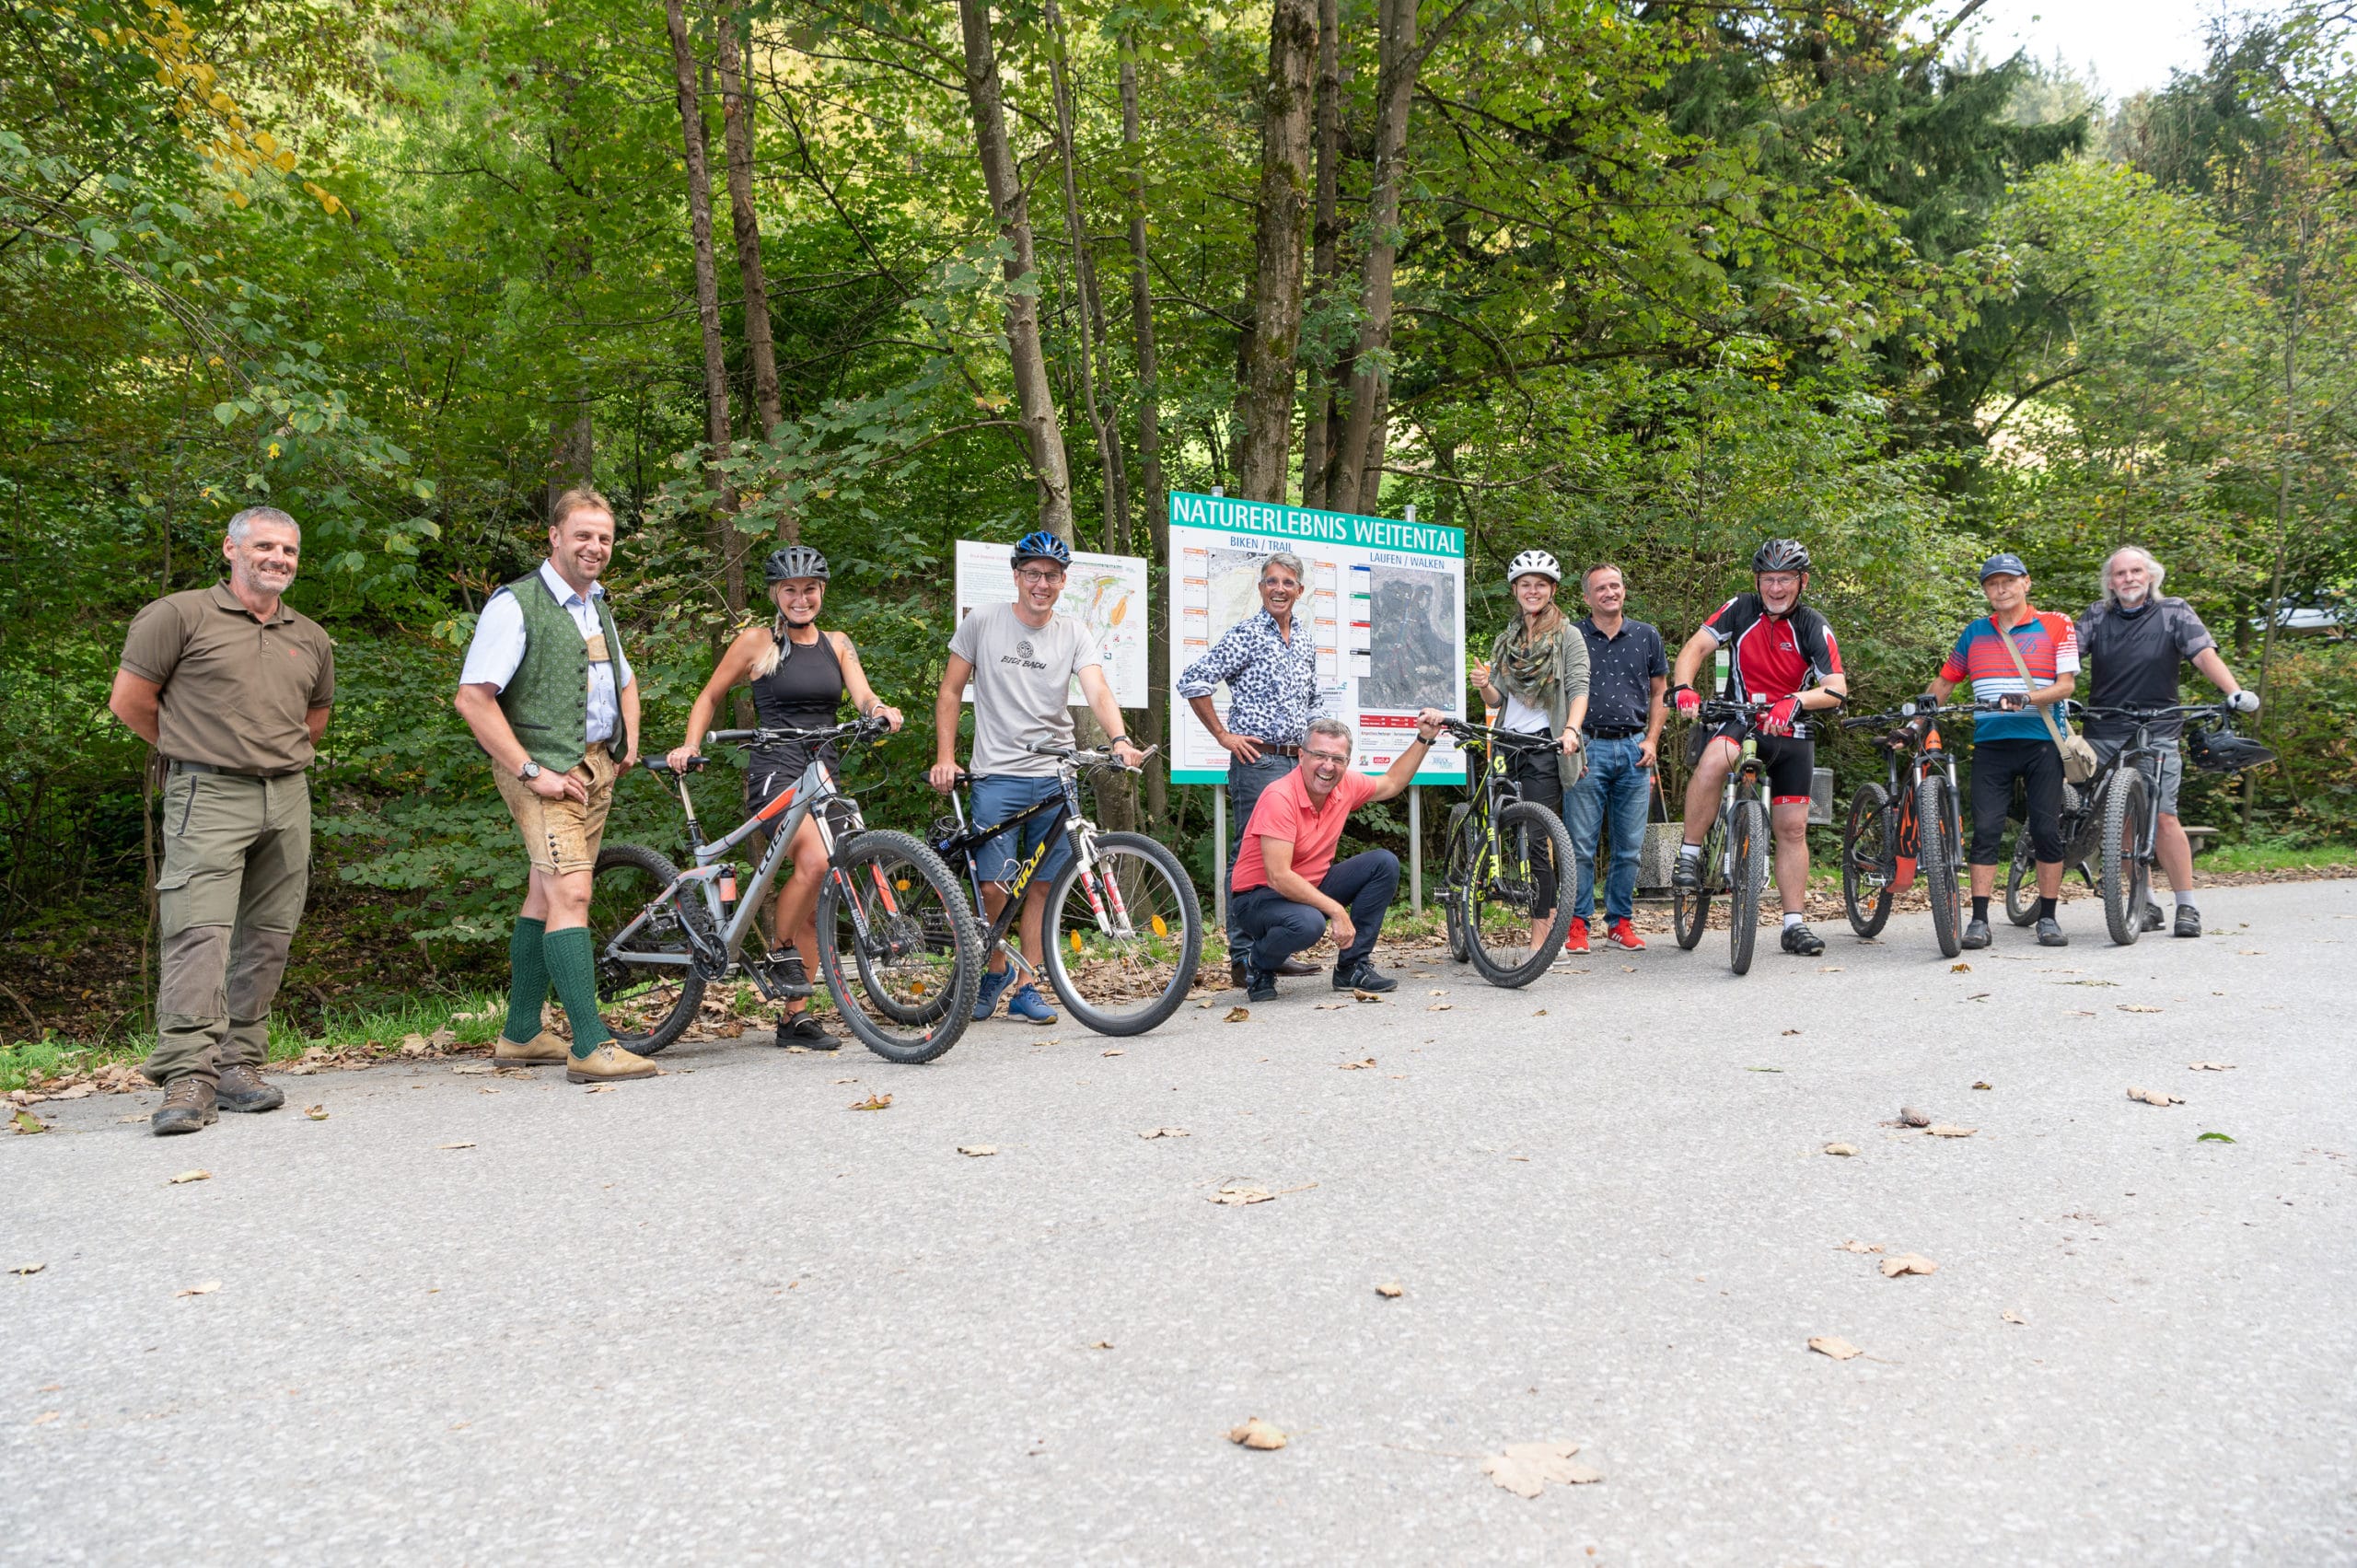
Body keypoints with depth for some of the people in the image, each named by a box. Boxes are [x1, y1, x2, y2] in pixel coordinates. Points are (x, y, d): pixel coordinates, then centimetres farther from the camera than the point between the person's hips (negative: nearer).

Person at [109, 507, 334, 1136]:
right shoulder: (180, 615, 0)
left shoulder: (311, 639, 16)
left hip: (288, 800, 5)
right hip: (208, 799, -5)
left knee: (267, 940, 5)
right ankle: (189, 1080, -17)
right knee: (199, 932, -15)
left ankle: (238, 1067, 13)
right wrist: (195, 752, 10)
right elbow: (128, 699, 1)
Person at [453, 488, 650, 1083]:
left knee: (544, 897, 12)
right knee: (571, 894, -16)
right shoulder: (516, 604, -9)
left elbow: (625, 682, 34)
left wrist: (630, 742, 16)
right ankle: (592, 1048, -19)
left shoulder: (599, 609, 18)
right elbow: (472, 698, -16)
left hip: (597, 769, 8)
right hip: (547, 769, -8)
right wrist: (530, 771, -19)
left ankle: (520, 1035, 20)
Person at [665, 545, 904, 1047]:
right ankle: (780, 954, -6)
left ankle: (796, 1018, 11)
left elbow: (863, 696, 2)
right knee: (815, 860, -31)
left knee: (815, 903, 4)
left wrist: (880, 710, -21)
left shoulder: (837, 644, 14)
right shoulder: (757, 641, 2)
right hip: (775, 769, -5)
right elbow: (710, 696, 9)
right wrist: (690, 745, -6)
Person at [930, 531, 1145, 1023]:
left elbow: (1098, 692, -12)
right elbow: (949, 692, 6)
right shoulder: (983, 622, 0)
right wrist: (944, 758, -3)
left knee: (1042, 885, 4)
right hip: (997, 775, -2)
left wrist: (1120, 739, -31)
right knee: (994, 887, -8)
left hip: (1055, 775, 2)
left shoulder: (1073, 634, 3)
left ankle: (1026, 987, 15)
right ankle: (995, 972, 17)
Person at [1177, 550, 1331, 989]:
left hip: (1295, 762, 8)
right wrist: (1224, 735, -12)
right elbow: (1192, 681, -14)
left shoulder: (1306, 641, 15)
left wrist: (1306, 744, 18)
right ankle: (1243, 959, -5)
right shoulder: (1245, 634, -7)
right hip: (1257, 760, -7)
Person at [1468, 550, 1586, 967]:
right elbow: (1498, 699, 15)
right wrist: (1483, 686, -8)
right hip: (1509, 744, 6)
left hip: (1545, 746, -6)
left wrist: (1571, 730, -28)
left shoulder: (1568, 636, 2)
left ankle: (1541, 943, -9)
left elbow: (1580, 690, -9)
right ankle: (1556, 938, 12)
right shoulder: (1506, 641, 19)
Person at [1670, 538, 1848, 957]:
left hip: (1790, 733, 1)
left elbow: (1837, 689, -18)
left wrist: (1794, 702, -38)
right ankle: (1689, 855, -23)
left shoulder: (1813, 627, -8)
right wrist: (1683, 687, -33)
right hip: (1739, 721, -1)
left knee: (1792, 828, 3)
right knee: (1714, 758, -37)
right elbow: (1696, 646, -13)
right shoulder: (1741, 609, -4)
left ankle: (1794, 924, 14)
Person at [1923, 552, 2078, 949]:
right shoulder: (1974, 633, 13)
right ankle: (1979, 920, -2)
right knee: (1985, 829, -4)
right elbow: (1944, 681, 20)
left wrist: (2026, 699, -22)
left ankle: (2048, 918, 10)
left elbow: (2066, 684, -5)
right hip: (1991, 742, 2)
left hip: (2042, 741, -2)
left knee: (2047, 830, 0)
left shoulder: (2055, 626, 4)